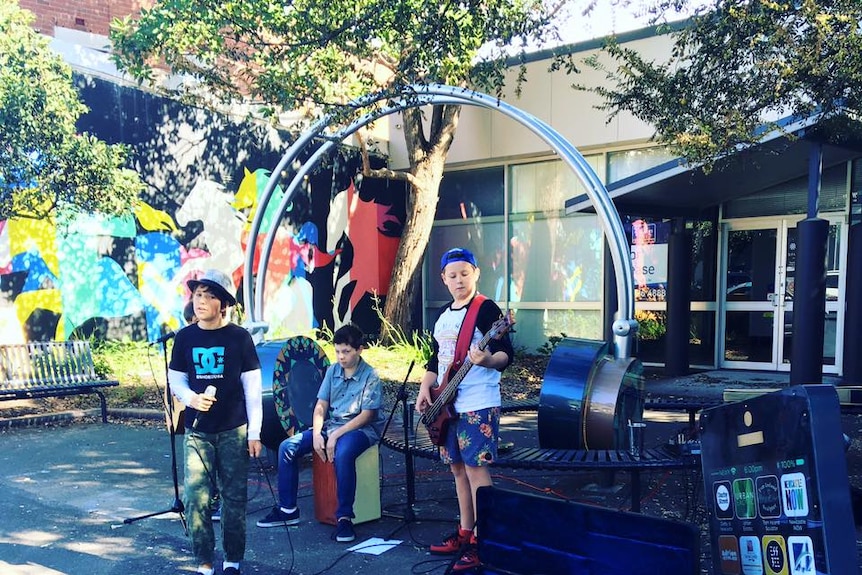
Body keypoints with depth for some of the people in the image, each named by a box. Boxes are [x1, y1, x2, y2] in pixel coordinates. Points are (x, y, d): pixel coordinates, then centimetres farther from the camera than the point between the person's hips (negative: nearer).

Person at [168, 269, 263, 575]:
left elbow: (252, 387, -3)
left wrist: (254, 433, -5)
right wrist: (191, 398, -13)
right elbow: (175, 379, 9)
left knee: (234, 497, 5)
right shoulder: (185, 337, 1)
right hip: (197, 431, 2)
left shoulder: (239, 337, -6)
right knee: (196, 497, -2)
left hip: (234, 430, -2)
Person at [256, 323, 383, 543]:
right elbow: (321, 405, 7)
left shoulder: (370, 377, -10)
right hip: (331, 425, 7)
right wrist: (317, 433, -9)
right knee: (287, 447, -9)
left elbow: (366, 416, -15)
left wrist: (336, 435, -21)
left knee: (342, 453, -39)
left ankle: (344, 517, -27)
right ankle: (287, 509, 4)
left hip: (361, 429, -6)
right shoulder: (333, 371, 6)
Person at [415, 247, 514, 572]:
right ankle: (465, 532, 25)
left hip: (478, 404, -8)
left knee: (475, 468, -7)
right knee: (458, 468, 14)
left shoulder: (487, 309, -9)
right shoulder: (442, 315, 14)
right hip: (446, 404, 8)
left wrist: (488, 360, -35)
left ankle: (480, 542, 0)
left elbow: (507, 353, -14)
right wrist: (425, 389, 6)